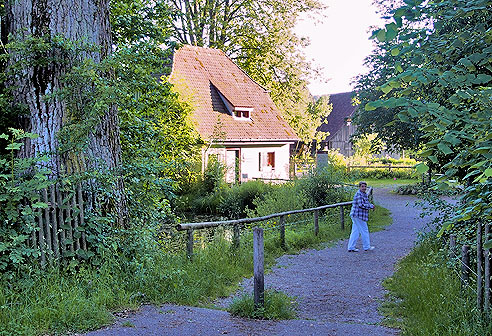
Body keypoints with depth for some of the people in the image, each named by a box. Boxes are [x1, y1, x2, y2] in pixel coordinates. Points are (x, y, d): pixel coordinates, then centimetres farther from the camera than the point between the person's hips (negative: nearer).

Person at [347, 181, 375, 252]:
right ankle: (366, 247, 14)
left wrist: (371, 205, 6)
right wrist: (371, 206, -14)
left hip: (356, 216, 10)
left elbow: (365, 203, 27)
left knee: (355, 232, 11)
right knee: (364, 231, 1)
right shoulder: (359, 194, -16)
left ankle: (351, 247, 14)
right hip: (358, 215, -10)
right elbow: (361, 205, -24)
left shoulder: (364, 194, 17)